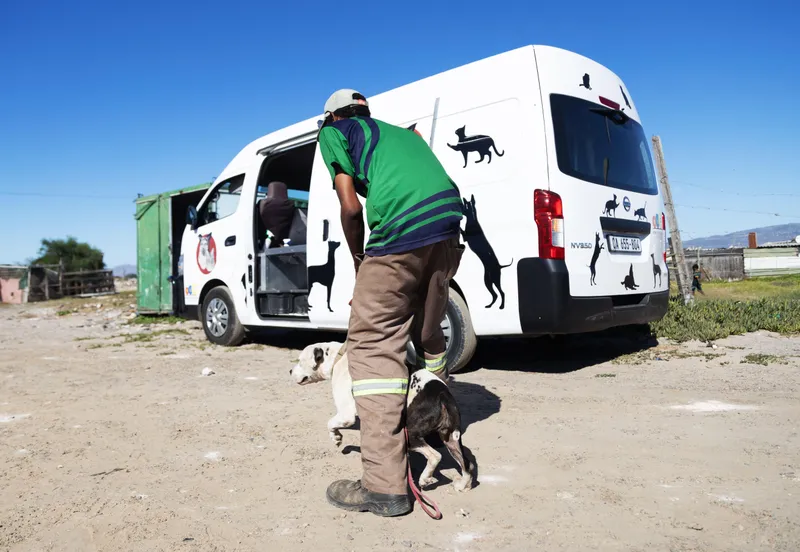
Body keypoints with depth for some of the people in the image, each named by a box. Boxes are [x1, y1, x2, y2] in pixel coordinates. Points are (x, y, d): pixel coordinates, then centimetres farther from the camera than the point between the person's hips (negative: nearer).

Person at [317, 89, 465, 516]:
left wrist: (359, 261, 19)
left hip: (401, 232, -7)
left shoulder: (334, 131, 17)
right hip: (448, 226, 7)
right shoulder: (400, 131, 34)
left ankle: (385, 484, -6)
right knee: (426, 334, 23)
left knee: (373, 344, -3)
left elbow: (351, 208, 4)